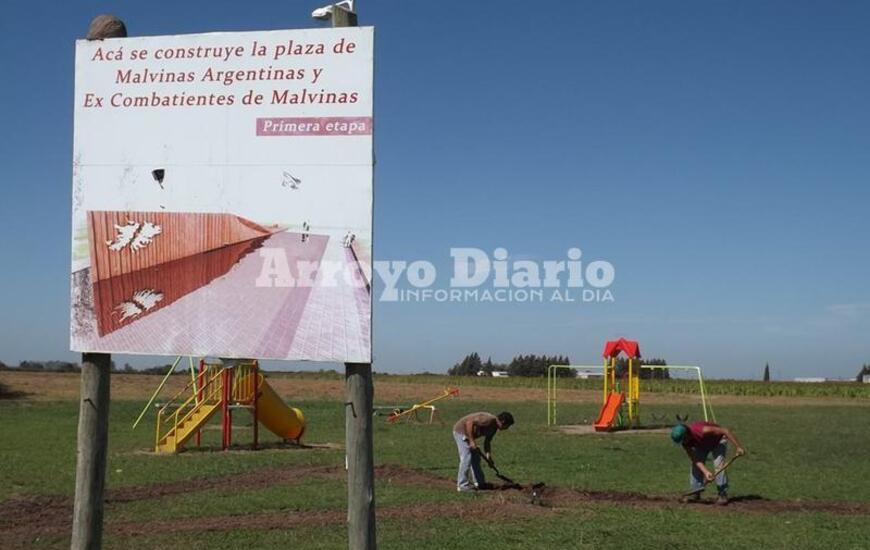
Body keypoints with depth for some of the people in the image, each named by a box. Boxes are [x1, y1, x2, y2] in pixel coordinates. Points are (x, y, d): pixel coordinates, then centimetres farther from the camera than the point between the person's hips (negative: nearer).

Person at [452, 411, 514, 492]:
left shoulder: (494, 427, 6)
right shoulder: (489, 419, -25)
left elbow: (487, 442, 13)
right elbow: (469, 423, -30)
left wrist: (488, 456, 2)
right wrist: (471, 440, -28)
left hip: (467, 433, 10)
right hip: (461, 431, -10)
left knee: (475, 459, 14)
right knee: (466, 458, -11)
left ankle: (479, 483, 23)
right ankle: (463, 485, -6)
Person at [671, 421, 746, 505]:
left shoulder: (703, 430, -43)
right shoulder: (685, 442, -25)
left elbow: (725, 431, -37)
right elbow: (695, 459, -22)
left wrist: (738, 447, -35)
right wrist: (706, 472, -37)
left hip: (718, 441, -5)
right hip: (702, 445, 5)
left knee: (719, 465, -22)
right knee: (695, 466, -8)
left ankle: (723, 495, -17)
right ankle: (695, 493, 1)